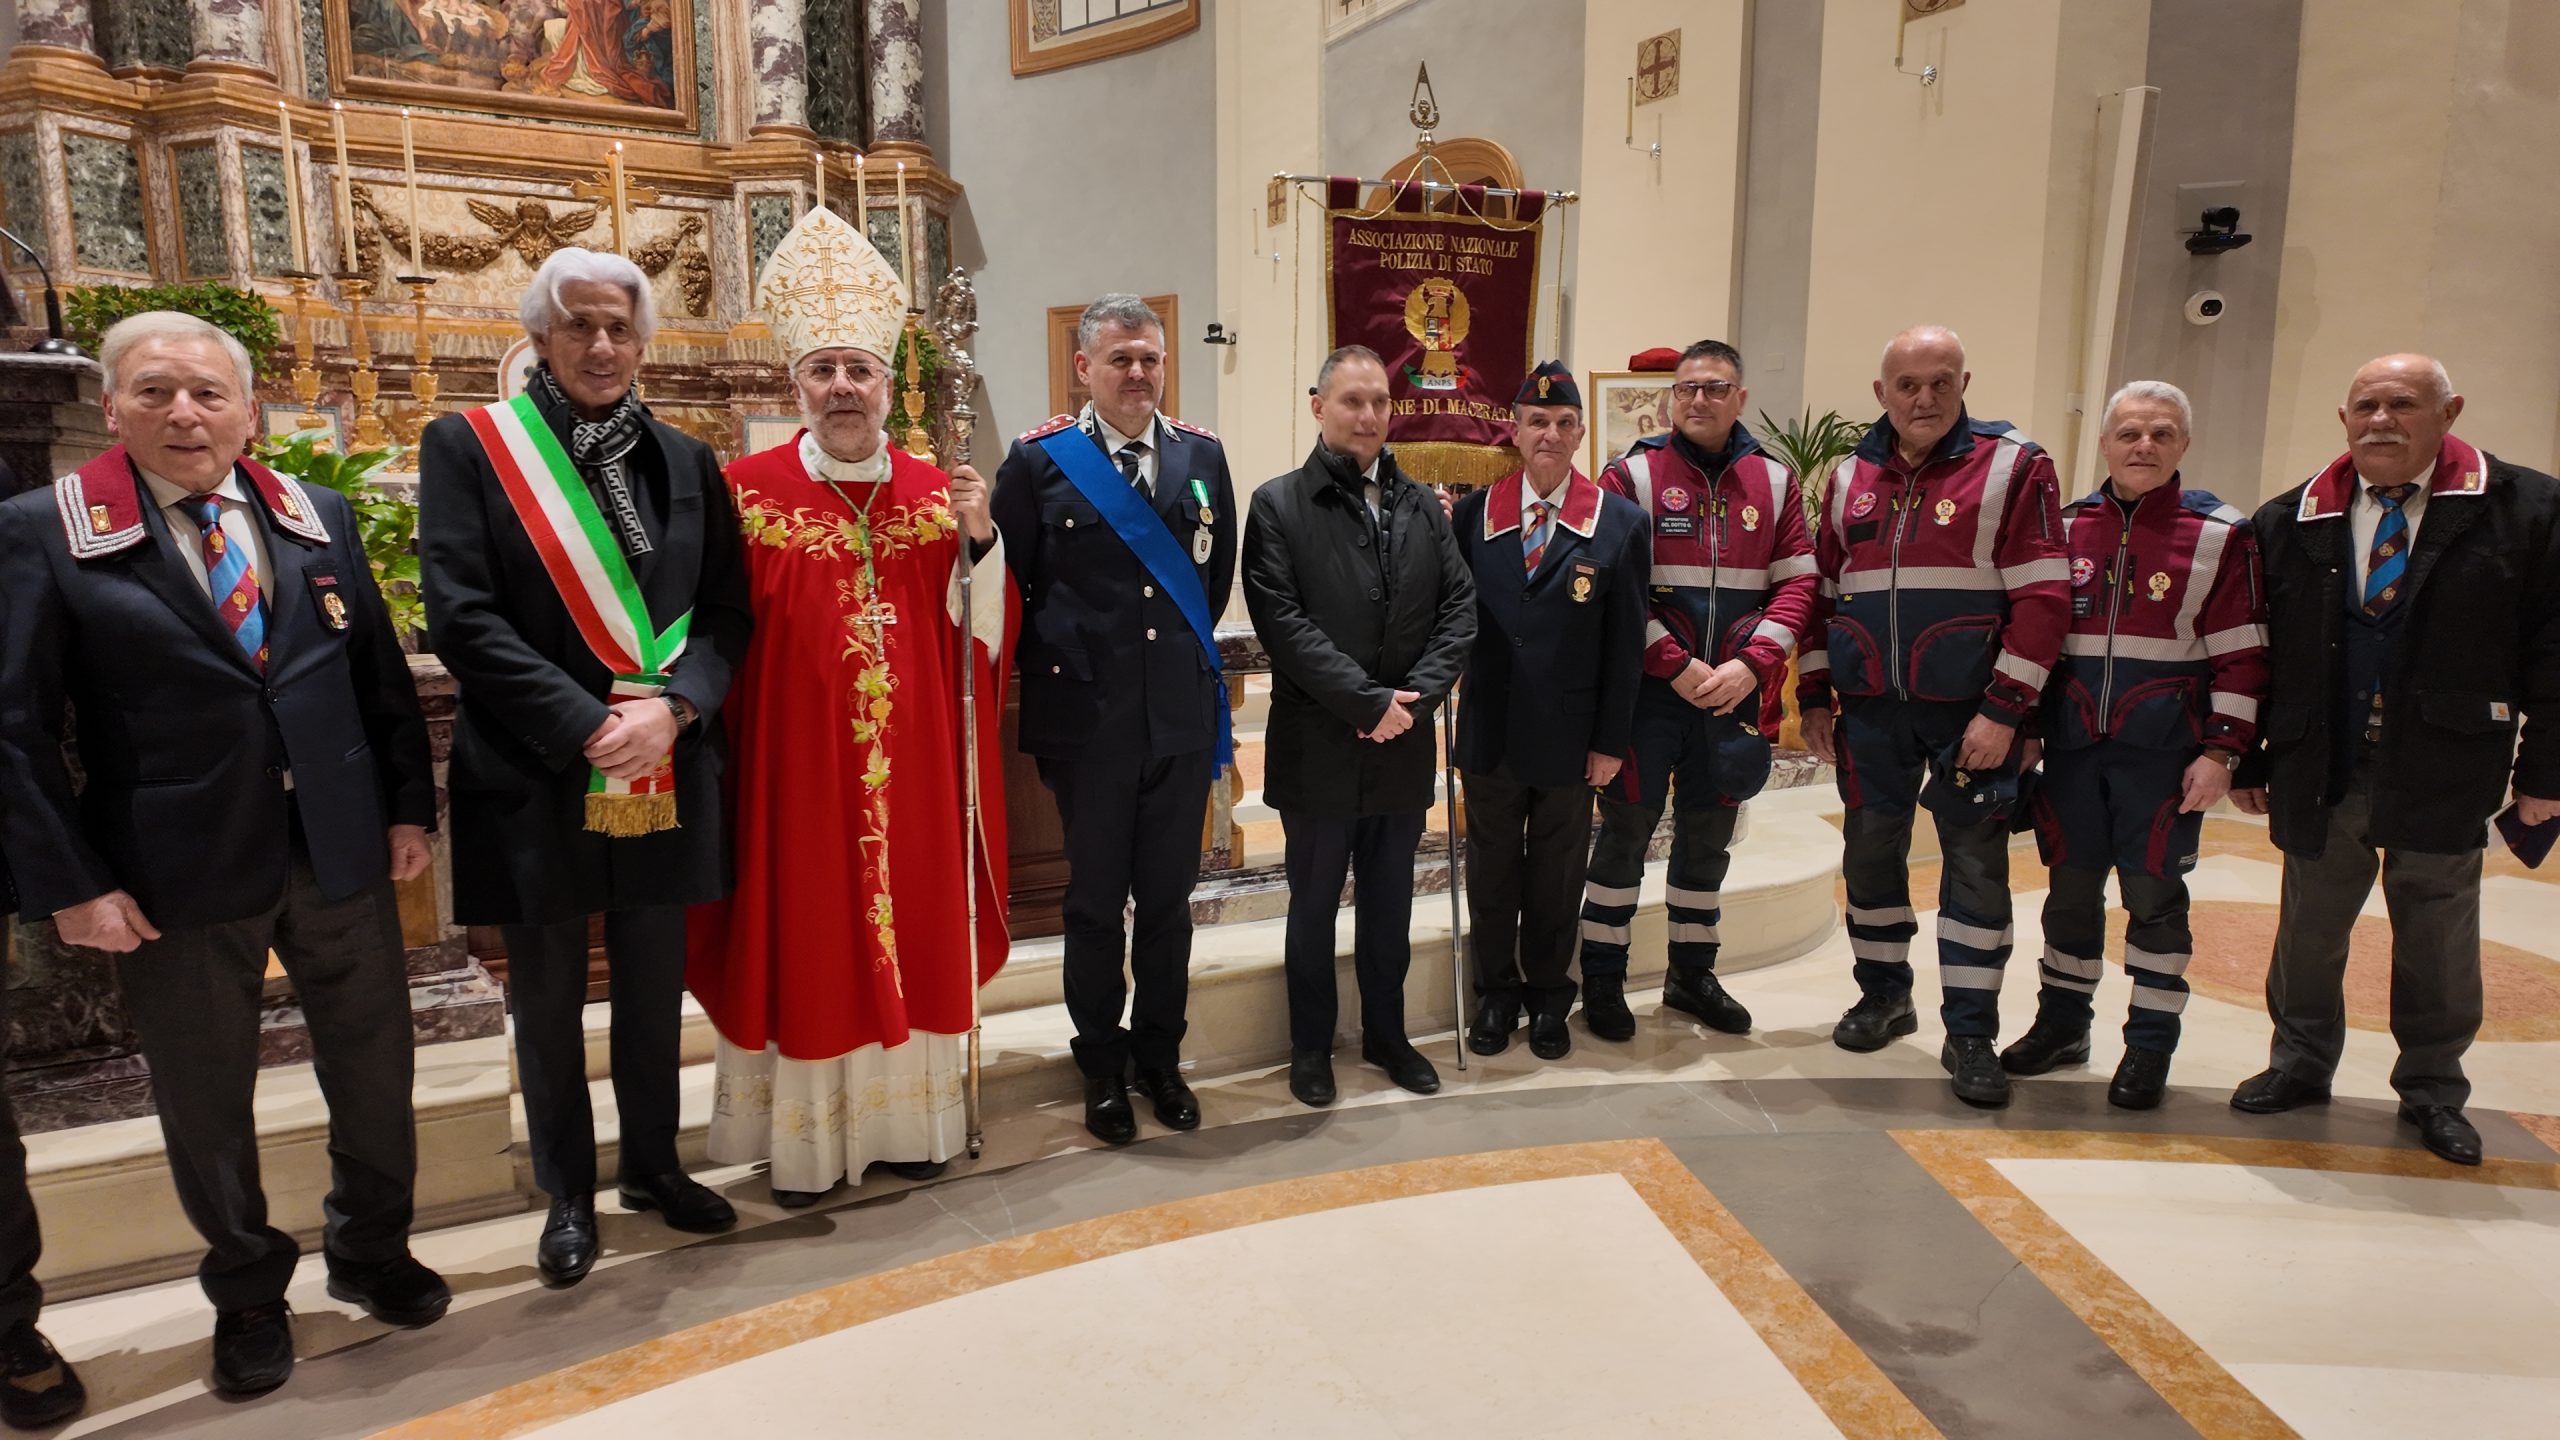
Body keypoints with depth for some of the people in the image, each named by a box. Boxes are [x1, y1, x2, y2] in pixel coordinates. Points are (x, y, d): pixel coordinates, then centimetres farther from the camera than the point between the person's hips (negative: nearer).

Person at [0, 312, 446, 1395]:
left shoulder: (318, 517, 5)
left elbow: (381, 673, 8)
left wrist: (409, 805, 4)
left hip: (341, 854, 3)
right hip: (178, 876, -3)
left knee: (375, 1069, 14)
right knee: (206, 1100, 13)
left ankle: (372, 1250, 38)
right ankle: (247, 1292, 35)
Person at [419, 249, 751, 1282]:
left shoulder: (684, 460, 6)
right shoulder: (468, 447, -3)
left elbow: (726, 610, 3)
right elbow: (460, 615, -11)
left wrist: (671, 707, -15)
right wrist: (584, 725, -17)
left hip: (664, 771, 3)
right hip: (537, 775, -2)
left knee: (654, 987, 15)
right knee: (548, 999, 11)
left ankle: (653, 1164, 34)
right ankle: (566, 1194, 29)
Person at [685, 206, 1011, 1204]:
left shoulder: (934, 492, 5)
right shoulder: (748, 490, -3)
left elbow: (977, 631, 0)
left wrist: (979, 537, -13)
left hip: (911, 763, 3)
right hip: (795, 758, -3)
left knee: (910, 927, 12)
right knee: (804, 938, 7)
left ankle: (904, 1119, 29)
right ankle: (804, 1142, 22)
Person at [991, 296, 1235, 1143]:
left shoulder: (1203, 455, 7)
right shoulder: (1039, 460, -3)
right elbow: (1011, 584, -1)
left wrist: (1190, 651, 12)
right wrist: (1059, 665, 0)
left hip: (1182, 715, 3)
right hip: (1090, 720, -2)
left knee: (1167, 898, 12)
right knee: (1096, 900, 10)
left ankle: (1160, 1055, 29)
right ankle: (1101, 1065, 27)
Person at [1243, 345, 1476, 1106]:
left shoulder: (1422, 505, 8)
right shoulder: (1278, 505, -6)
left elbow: (1460, 608, 3)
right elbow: (1283, 622, -15)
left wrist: (1413, 698, -11)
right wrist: (1368, 702, -18)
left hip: (1404, 745, 4)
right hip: (1319, 748, -4)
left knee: (1390, 905, 16)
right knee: (1314, 904, 11)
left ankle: (1386, 1034, 33)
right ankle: (1311, 1045, 27)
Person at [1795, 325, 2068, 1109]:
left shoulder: (2012, 467, -5)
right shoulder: (1850, 478, 9)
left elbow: (2042, 597, -10)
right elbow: (1823, 592, 13)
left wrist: (2003, 711, -15)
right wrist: (1814, 697, 8)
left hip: (1968, 710, -4)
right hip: (1869, 708, 4)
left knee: (1976, 862, 1)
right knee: (1871, 850, 11)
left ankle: (1970, 1034, 11)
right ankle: (1884, 995, 29)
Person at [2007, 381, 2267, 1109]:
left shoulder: (2220, 534, -2)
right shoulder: (2067, 528, 7)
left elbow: (2240, 656, -4)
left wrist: (2220, 750, -9)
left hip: (2162, 751, -3)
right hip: (2072, 747, 3)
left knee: (2153, 893, 3)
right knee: (2071, 885, 11)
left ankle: (2149, 1043, 16)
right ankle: (2062, 1022, 26)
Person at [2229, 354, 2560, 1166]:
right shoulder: (2289, 523, 3)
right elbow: (2253, 652, 5)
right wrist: (2246, 760, 4)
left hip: (2445, 774, -1)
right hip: (2318, 771, 2)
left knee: (2438, 943, 10)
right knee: (2309, 930, 12)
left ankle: (2432, 1091, 28)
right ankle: (2301, 1063, 31)